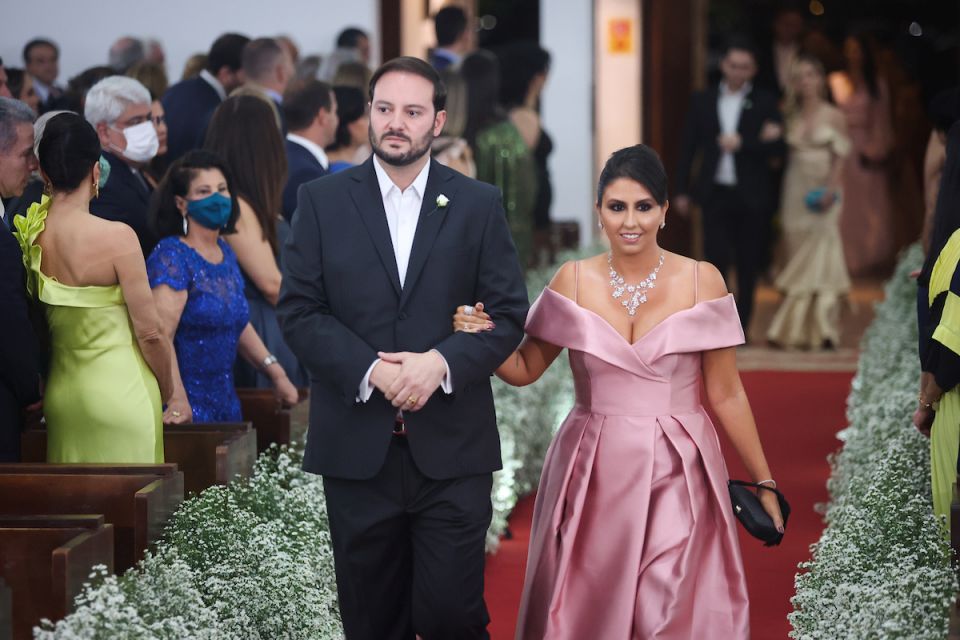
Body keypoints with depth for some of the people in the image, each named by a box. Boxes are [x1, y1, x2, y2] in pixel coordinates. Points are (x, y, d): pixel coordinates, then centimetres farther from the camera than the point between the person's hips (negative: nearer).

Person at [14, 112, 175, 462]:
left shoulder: (30, 236, -4)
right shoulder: (116, 237, -19)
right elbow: (149, 331, -13)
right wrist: (167, 389, 2)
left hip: (62, 390, 6)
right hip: (119, 391, -6)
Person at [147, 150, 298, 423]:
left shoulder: (225, 254, 13)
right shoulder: (171, 256, -12)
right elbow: (160, 335, -22)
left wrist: (276, 373, 15)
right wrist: (177, 400, -31)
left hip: (225, 400, 7)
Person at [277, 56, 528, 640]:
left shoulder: (478, 204, 5)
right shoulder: (323, 201, 5)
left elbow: (509, 313, 2)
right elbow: (299, 310, 0)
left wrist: (441, 363, -15)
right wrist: (372, 371, -14)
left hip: (452, 449, -1)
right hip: (358, 446, 1)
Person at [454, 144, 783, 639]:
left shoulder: (701, 281, -4)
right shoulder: (574, 281, 2)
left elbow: (726, 395, 1)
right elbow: (523, 370, 7)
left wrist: (763, 482, 3)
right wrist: (481, 337, -13)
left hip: (676, 479, -2)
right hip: (592, 478, 2)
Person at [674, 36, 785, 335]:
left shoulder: (765, 103, 4)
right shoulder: (702, 101, 9)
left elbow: (777, 149, -3)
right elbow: (688, 148, 9)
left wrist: (742, 143, -15)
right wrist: (682, 190, 5)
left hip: (752, 197, 0)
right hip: (716, 194, 0)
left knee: (748, 266, 4)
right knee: (715, 260, -7)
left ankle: (740, 328, 12)